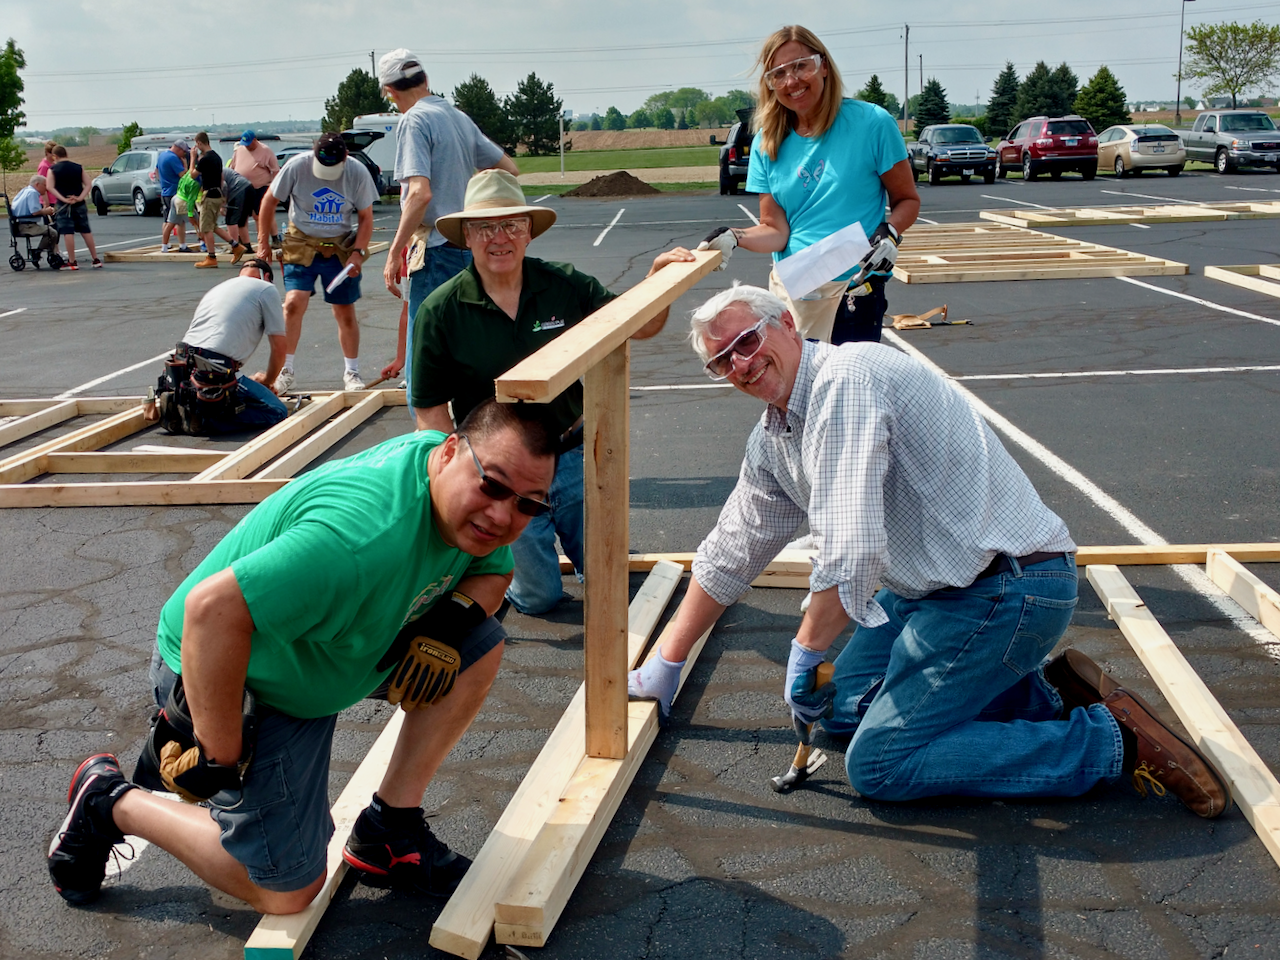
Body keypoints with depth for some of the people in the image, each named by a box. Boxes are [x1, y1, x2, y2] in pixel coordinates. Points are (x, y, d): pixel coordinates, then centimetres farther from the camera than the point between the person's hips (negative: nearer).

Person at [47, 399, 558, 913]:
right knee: (287, 891, -2)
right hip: (239, 677, -8)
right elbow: (213, 608, -43)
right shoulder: (369, 534, -40)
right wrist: (219, 754, -32)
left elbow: (494, 569, 8)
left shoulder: (473, 506, -11)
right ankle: (110, 800, 15)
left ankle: (388, 829, 5)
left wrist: (451, 618, -16)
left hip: (324, 643, 9)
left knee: (480, 647, -6)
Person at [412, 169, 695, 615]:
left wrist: (658, 277, -20)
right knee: (538, 597, 3)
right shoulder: (441, 311, -10)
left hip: (572, 456, 3)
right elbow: (430, 408, -7)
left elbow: (638, 326, 0)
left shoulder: (565, 286, -4)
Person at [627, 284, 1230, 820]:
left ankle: (1114, 740, -7)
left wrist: (806, 654, -18)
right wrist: (667, 663, 25)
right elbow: (728, 556, 23)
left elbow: (850, 546, -26)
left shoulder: (845, 377, -18)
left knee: (878, 765, -12)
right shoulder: (771, 441, 13)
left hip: (1009, 587, -10)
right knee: (841, 708, 14)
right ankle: (1041, 696, 13)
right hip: (927, 589, 10)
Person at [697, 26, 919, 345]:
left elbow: (907, 200, 2)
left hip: (853, 293, -3)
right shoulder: (768, 143, 5)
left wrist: (890, 232, -18)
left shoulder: (871, 123, -5)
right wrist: (734, 237, -17)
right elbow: (775, 231, 2)